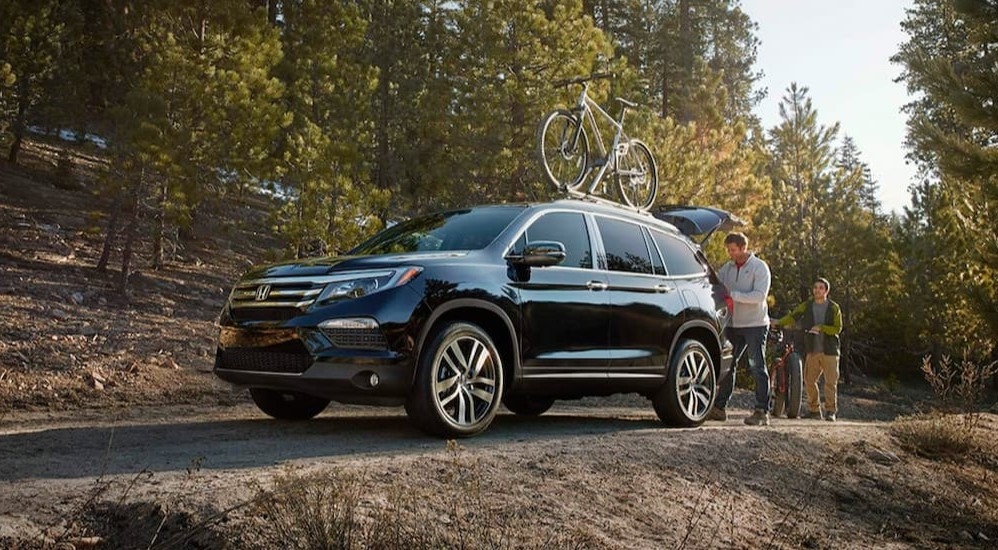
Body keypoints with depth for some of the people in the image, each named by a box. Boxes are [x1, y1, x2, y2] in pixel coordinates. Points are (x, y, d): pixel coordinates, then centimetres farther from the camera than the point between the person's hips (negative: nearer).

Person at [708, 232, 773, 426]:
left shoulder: (759, 267, -7)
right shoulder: (728, 267, 11)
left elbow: (760, 295, -18)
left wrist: (733, 295, -24)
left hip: (755, 324, -6)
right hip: (734, 324, 6)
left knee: (757, 367, -5)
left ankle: (762, 411, -5)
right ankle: (719, 407, 13)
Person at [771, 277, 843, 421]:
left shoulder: (834, 308, 3)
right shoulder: (806, 306, 8)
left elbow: (838, 328, -3)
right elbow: (793, 317, -6)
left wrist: (821, 327, -18)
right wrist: (779, 322, -23)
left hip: (829, 351, -2)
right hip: (812, 350, 2)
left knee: (831, 382, -4)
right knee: (809, 381, 2)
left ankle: (830, 411, 4)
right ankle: (814, 410, 15)